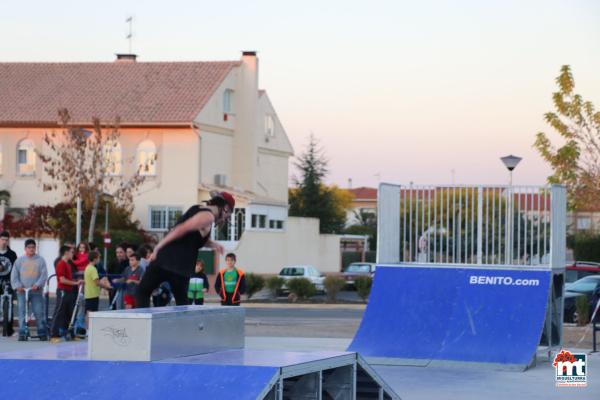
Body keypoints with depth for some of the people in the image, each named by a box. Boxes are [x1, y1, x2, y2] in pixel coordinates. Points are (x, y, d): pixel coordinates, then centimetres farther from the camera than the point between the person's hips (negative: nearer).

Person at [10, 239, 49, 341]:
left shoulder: (40, 260, 7)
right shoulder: (19, 260, 10)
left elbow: (44, 275, 0)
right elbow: (14, 275, 7)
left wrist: (37, 285, -13)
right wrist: (17, 286, -8)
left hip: (36, 291, -1)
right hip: (22, 291, 1)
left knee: (39, 312, -4)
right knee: (22, 312, -2)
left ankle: (42, 333, 3)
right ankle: (22, 334, 1)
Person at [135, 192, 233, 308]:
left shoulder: (197, 209, 19)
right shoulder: (208, 216, -6)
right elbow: (181, 229, -16)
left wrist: (212, 244, 15)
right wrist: (158, 247, -14)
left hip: (164, 257, 6)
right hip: (180, 266, -5)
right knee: (182, 301, 13)